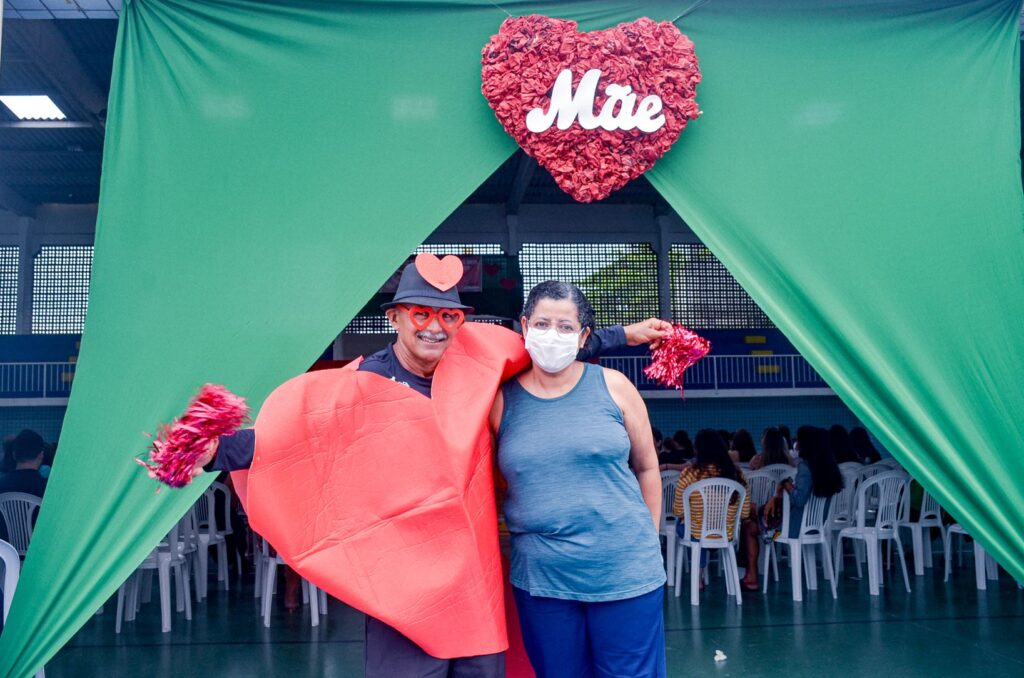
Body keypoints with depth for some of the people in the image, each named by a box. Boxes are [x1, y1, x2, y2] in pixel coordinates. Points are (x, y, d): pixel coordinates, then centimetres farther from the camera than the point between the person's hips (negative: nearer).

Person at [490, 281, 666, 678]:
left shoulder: (612, 387, -1)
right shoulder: (502, 400, 0)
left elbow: (647, 467, 8)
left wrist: (647, 541, 10)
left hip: (627, 573, -1)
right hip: (541, 579, 1)